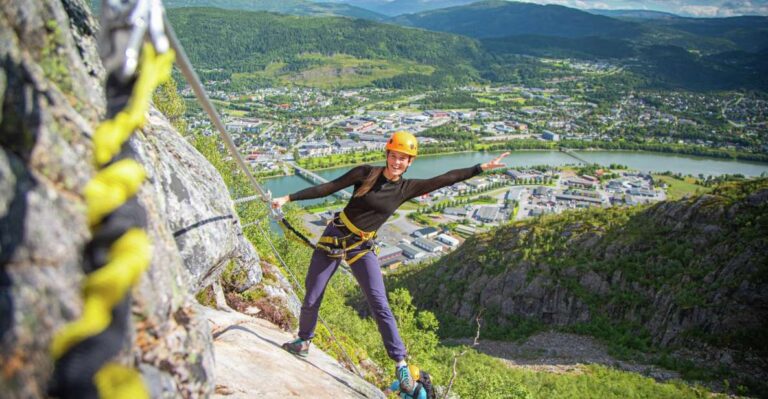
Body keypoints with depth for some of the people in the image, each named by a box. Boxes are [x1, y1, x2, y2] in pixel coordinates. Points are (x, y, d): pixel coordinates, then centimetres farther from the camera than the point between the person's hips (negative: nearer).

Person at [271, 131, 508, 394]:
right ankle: (303, 342, 35)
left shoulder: (407, 188, -4)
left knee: (380, 306, -8)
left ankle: (401, 364, 4)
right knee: (311, 299, 8)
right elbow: (327, 188, -5)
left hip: (362, 248, 0)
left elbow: (446, 179, -7)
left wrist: (482, 168, -10)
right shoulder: (365, 173, -9)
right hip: (334, 237, 0)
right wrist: (289, 198, -5)